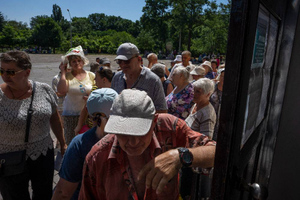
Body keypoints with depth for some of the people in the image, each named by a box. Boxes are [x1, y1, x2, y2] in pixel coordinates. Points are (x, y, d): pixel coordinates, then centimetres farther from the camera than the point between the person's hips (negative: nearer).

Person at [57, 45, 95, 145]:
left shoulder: (91, 75, 6)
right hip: (71, 115, -1)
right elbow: (61, 91, -16)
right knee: (71, 142, 3)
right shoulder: (67, 76, 2)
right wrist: (63, 72, -7)